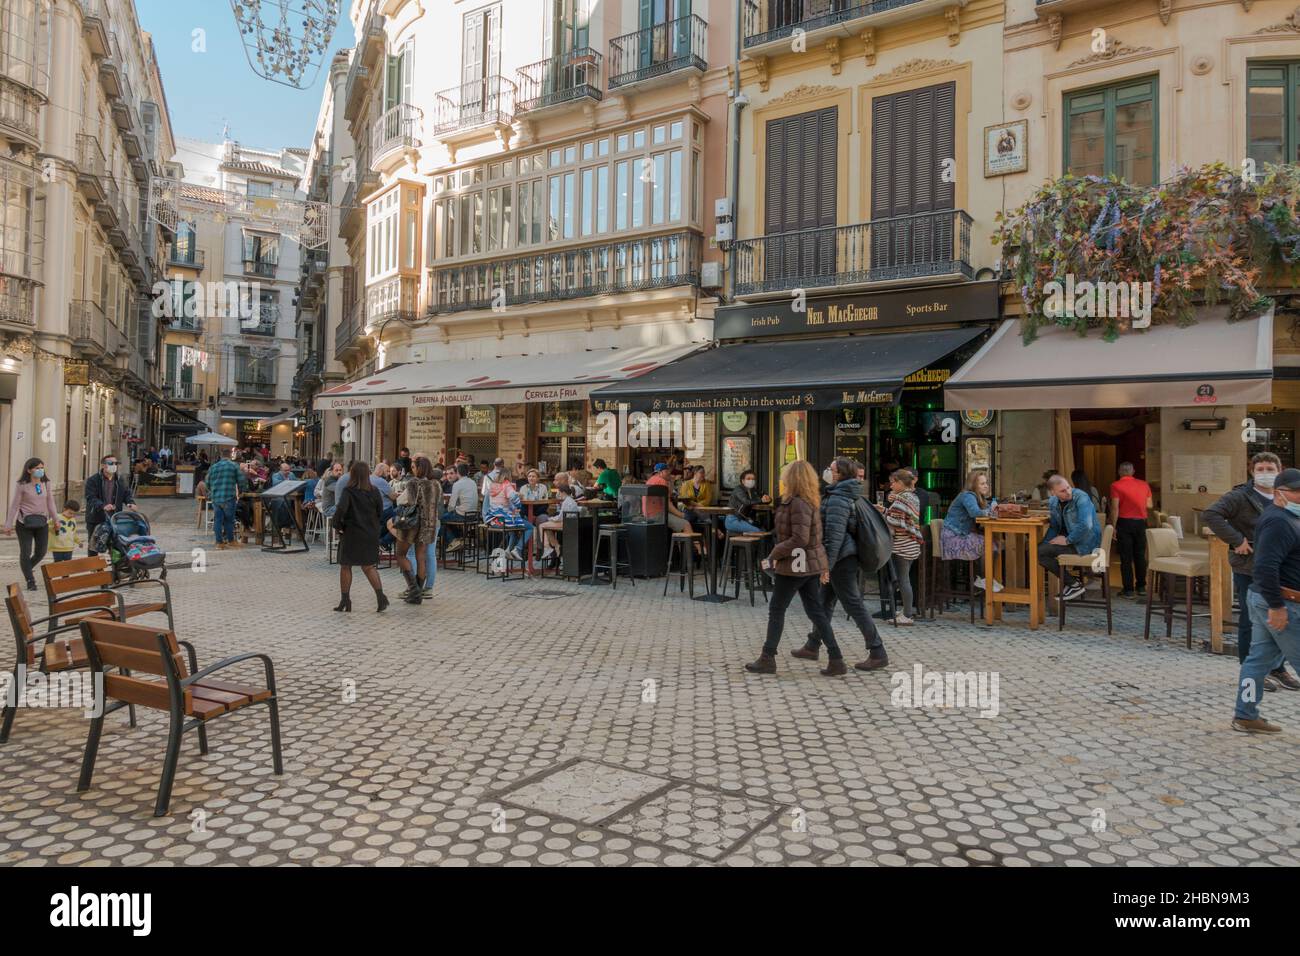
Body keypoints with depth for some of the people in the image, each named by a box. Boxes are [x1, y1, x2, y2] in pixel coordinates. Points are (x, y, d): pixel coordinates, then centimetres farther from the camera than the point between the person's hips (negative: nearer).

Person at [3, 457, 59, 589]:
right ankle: (30, 581, 11)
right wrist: (9, 525, -7)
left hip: (42, 523, 4)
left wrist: (55, 519, 11)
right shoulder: (21, 485, -9)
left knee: (41, 552, 9)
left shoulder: (46, 483, 3)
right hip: (24, 524, -4)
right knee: (25, 553, 0)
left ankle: (28, 568, 38)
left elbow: (50, 502, 10)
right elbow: (14, 505, -7)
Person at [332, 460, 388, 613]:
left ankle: (345, 600, 14)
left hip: (351, 533, -4)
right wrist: (377, 528, 10)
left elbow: (341, 509, -24)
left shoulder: (348, 491, -12)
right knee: (368, 566, 12)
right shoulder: (374, 491, 0)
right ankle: (380, 596, -2)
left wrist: (338, 525, -10)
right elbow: (381, 513, 2)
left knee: (345, 566, 11)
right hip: (370, 534, 4)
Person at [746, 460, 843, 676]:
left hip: (794, 565, -9)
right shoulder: (810, 502, 12)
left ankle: (767, 659, 13)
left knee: (776, 610, 4)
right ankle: (836, 660, 9)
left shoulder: (798, 503, -19)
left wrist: (774, 555, -18)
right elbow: (815, 536, 15)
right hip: (811, 565, 9)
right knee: (816, 612, 10)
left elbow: (799, 539, -26)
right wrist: (824, 566, 17)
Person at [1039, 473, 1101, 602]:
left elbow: (1085, 525, -29)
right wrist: (1045, 543, -2)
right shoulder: (1053, 502, 4)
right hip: (1071, 540, 8)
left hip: (1085, 545, -8)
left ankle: (1074, 584, -6)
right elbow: (1054, 527, 14)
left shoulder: (1081, 497, -19)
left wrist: (1067, 540, -19)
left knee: (1039, 553, -18)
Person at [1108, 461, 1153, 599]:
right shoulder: (1144, 485, 5)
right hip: (1140, 522, 4)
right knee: (1140, 556, 14)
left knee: (1126, 557, 1)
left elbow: (1115, 508, -12)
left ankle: (1128, 589, 2)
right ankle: (1141, 587, 19)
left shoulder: (1116, 486, -8)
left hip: (1125, 522, -4)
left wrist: (1113, 527, -7)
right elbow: (1149, 505, 7)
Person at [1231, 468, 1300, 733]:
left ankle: (1245, 716, 17)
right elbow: (1266, 567, -27)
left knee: (1260, 658, 12)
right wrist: (1277, 606, -25)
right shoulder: (1278, 522, -19)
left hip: (1265, 600, 10)